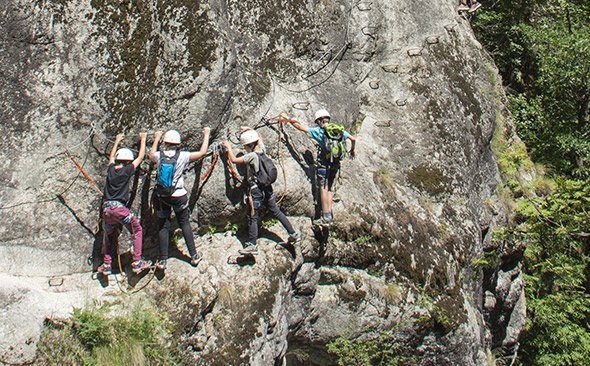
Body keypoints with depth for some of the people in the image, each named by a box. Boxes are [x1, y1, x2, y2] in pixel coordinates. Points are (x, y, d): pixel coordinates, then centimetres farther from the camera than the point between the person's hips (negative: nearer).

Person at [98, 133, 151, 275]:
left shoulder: (111, 169, 11)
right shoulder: (127, 171, -2)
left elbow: (111, 157, 33)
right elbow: (140, 157, 9)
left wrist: (117, 142, 48)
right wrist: (143, 139, 22)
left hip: (106, 209, 6)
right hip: (119, 208, -5)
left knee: (110, 236, 21)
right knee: (137, 231, 7)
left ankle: (106, 265, 18)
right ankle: (136, 262, 0)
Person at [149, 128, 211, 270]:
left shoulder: (159, 156, -3)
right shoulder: (182, 156, -9)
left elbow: (151, 155, 23)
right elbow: (202, 152, 0)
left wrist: (156, 139, 36)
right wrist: (206, 134, 13)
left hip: (161, 196, 1)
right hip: (178, 196, -1)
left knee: (163, 226, 9)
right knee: (185, 224, 12)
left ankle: (163, 260, 7)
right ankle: (194, 256, 14)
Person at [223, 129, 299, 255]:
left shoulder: (252, 156, -18)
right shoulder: (262, 150, 2)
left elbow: (234, 160, -16)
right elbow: (260, 139, 24)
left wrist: (229, 148, -2)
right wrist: (250, 130, 26)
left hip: (255, 190, -7)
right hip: (267, 188, 8)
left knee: (252, 218, 1)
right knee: (277, 212, 16)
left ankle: (252, 245, 6)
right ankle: (293, 234, 21)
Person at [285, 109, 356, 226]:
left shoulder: (318, 131, -7)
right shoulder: (340, 130, 7)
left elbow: (300, 126, -3)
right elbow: (353, 139, 16)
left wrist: (287, 118, 10)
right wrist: (352, 150, 36)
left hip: (324, 163, -6)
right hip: (336, 164, 6)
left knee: (323, 189, -1)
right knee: (328, 189, 15)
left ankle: (326, 218, -3)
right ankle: (330, 216, 14)